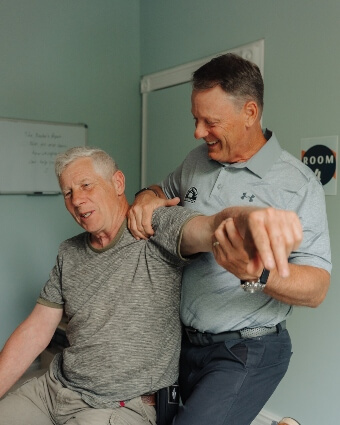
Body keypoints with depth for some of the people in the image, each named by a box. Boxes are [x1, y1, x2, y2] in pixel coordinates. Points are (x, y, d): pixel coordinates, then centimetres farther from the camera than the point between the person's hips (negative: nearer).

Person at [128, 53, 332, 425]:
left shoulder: (298, 184, -14)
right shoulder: (196, 162, 3)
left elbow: (316, 288, -16)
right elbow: (164, 191, 22)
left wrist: (258, 274, -36)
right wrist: (146, 197, -3)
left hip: (245, 352, -6)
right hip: (182, 339, 6)